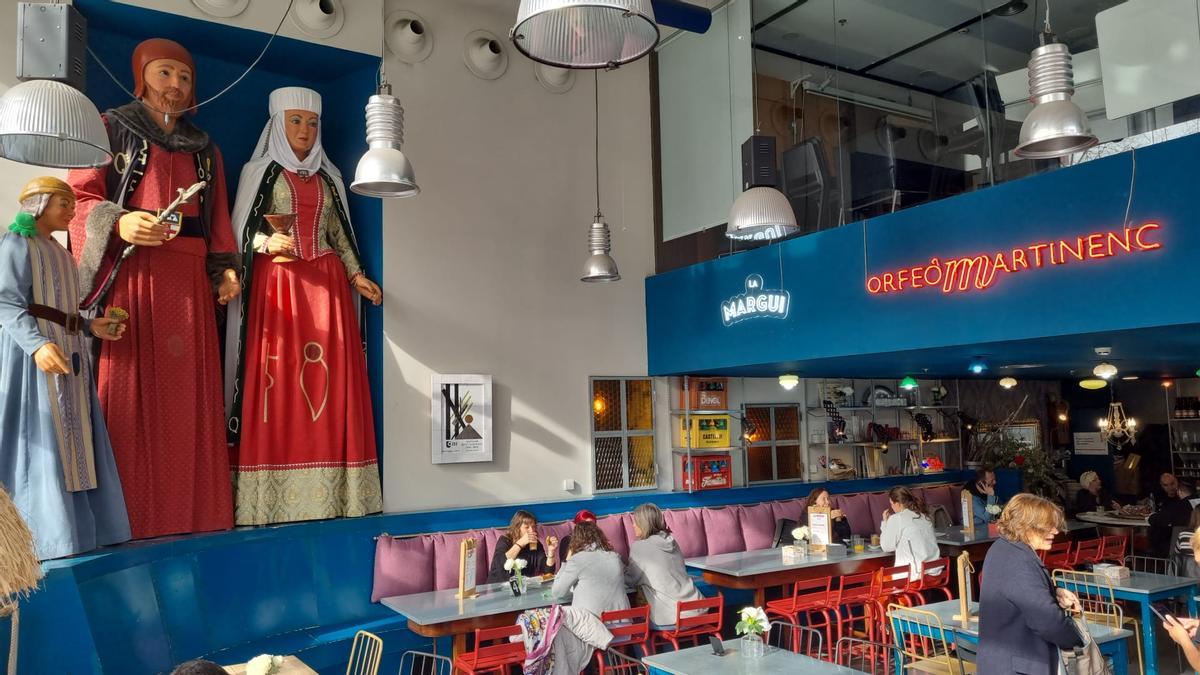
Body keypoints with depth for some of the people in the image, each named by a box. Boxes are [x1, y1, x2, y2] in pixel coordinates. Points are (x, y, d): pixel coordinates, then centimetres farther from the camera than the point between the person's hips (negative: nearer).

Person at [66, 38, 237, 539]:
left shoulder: (205, 150, 24)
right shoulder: (110, 129, 11)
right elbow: (79, 197, 0)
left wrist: (225, 269, 6)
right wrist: (119, 223, -20)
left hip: (188, 281, 4)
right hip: (129, 273, -4)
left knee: (189, 393, -1)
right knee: (127, 388, -9)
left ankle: (188, 511, 3)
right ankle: (129, 515, -7)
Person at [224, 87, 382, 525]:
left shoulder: (328, 176, 18)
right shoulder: (260, 171, 7)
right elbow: (242, 230, 2)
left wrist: (356, 275, 9)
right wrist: (268, 242, -17)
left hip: (325, 286, 3)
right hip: (275, 284, -3)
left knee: (329, 383, -3)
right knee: (276, 384, -8)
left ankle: (328, 496, 0)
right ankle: (273, 502, -5)